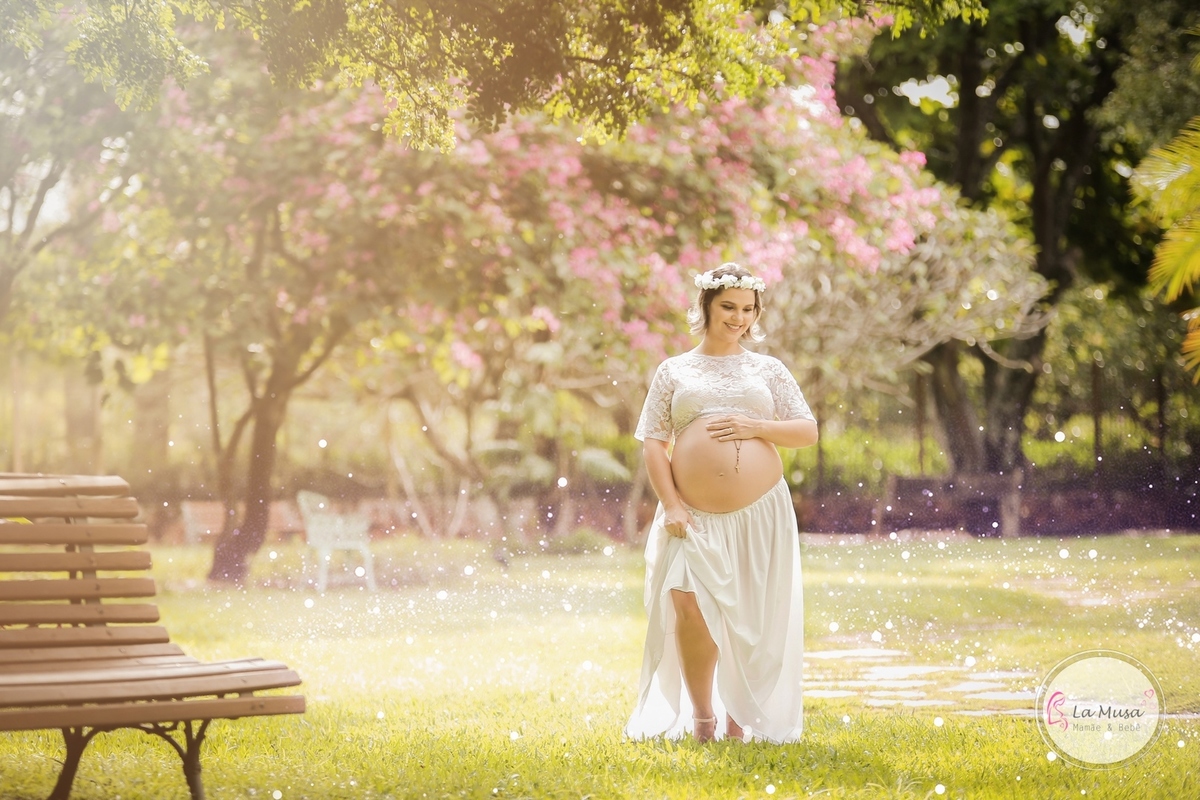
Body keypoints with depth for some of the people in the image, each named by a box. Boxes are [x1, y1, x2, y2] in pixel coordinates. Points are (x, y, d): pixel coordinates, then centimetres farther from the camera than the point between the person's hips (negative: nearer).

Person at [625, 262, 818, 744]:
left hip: (760, 514, 1)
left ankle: (742, 717, 16)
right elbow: (652, 442, 5)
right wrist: (671, 505, -7)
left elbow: (808, 432, 9)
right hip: (696, 518, -1)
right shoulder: (675, 371, 11)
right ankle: (701, 717, -1)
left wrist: (756, 426, -8)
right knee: (689, 608, -16)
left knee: (753, 619, 1)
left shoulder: (768, 370, 13)